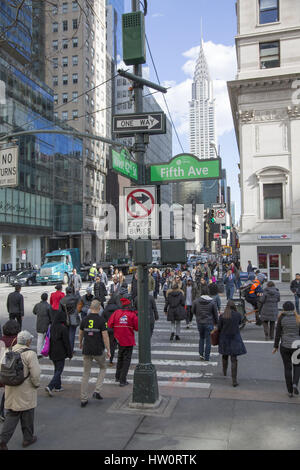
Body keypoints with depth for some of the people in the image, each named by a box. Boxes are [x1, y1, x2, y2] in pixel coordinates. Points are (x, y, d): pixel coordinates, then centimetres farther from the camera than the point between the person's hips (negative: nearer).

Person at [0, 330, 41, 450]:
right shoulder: (30, 354, -19)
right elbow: (35, 373, -20)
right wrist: (36, 384, -2)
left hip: (11, 390, 5)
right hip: (25, 391, -5)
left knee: (11, 414, 16)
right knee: (27, 414, 13)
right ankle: (28, 438, 27)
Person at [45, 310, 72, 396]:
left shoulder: (52, 327, 3)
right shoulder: (63, 328, -19)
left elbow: (49, 339, 11)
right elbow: (66, 342, -14)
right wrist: (70, 354, -4)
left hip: (52, 353, 7)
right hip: (60, 353, -7)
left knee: (56, 369, 20)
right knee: (59, 371, 0)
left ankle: (57, 386, 27)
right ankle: (50, 387, -11)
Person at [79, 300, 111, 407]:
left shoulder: (84, 320, 0)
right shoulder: (101, 320, -12)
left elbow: (80, 334, 13)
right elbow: (105, 336, -14)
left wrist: (80, 343, 32)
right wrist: (108, 350, -4)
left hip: (86, 350, 3)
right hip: (98, 351, -3)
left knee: (86, 374, 13)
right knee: (103, 368, 22)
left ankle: (83, 399, 14)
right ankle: (97, 391, 10)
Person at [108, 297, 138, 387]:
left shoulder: (116, 312, -3)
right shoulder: (132, 315, -9)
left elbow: (109, 325, -5)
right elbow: (137, 328, -7)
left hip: (119, 339, 3)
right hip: (129, 340, -3)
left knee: (120, 358, 22)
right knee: (126, 359, 5)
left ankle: (118, 376, 32)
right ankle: (122, 380, 3)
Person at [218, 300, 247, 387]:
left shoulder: (222, 316, -10)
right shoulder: (238, 315, -10)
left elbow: (219, 328, -6)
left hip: (224, 338, 1)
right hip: (234, 339, -1)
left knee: (225, 356, 25)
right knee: (234, 359, 0)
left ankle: (225, 372, 47)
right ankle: (234, 380, -6)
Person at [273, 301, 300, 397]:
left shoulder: (281, 318, -7)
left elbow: (278, 334, -4)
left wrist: (276, 346, 5)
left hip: (285, 346, 0)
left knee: (287, 368, 12)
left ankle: (290, 391, 15)